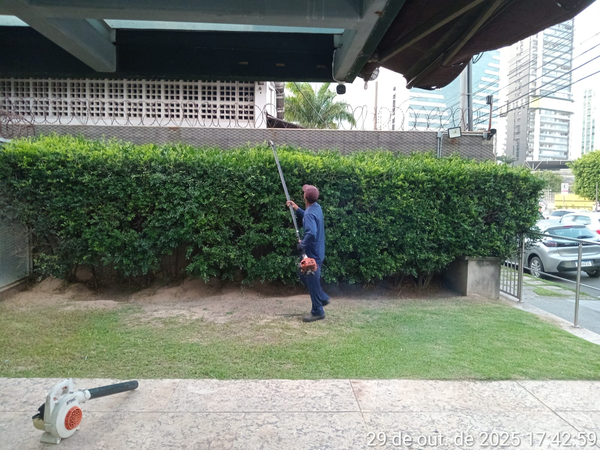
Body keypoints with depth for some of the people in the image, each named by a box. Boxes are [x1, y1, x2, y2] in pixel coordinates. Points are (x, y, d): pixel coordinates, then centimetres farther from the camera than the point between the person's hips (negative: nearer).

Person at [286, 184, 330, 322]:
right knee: (304, 276, 24)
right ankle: (323, 298, 32)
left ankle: (317, 311, 15)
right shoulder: (316, 207, 5)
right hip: (316, 251, 10)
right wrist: (296, 208, 13)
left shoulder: (310, 213, -25)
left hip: (312, 253, -10)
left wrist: (302, 244, -22)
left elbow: (311, 233, -38)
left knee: (312, 281, 2)